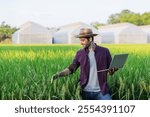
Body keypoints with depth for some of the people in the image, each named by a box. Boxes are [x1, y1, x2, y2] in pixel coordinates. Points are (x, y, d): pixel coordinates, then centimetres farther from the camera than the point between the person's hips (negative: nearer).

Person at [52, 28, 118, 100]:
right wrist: (58, 74, -7)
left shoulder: (104, 51, -1)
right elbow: (71, 69, 8)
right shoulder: (80, 53, 3)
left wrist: (113, 70, -17)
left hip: (101, 91, -1)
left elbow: (110, 71, 6)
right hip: (85, 92, 1)